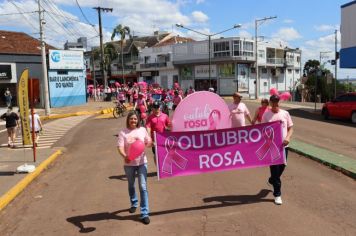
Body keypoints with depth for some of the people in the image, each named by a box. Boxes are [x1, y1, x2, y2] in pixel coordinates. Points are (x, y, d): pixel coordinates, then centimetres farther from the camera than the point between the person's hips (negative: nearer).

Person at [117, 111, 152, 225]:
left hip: (142, 162, 0)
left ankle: (145, 213, 1)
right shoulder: (123, 132, -7)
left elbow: (148, 143, 7)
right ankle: (134, 203, 47)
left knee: (143, 187, -5)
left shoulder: (142, 130, -1)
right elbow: (120, 147, -15)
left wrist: (151, 143, -17)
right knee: (131, 186, 20)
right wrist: (125, 156, -35)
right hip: (129, 164, 0)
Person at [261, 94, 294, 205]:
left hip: (283, 145, 3)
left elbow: (290, 128, 6)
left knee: (282, 166, 13)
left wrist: (288, 138, -13)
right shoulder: (266, 115, -1)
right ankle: (277, 194, 8)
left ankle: (272, 180, 45)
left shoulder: (285, 113, 4)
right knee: (275, 168, -1)